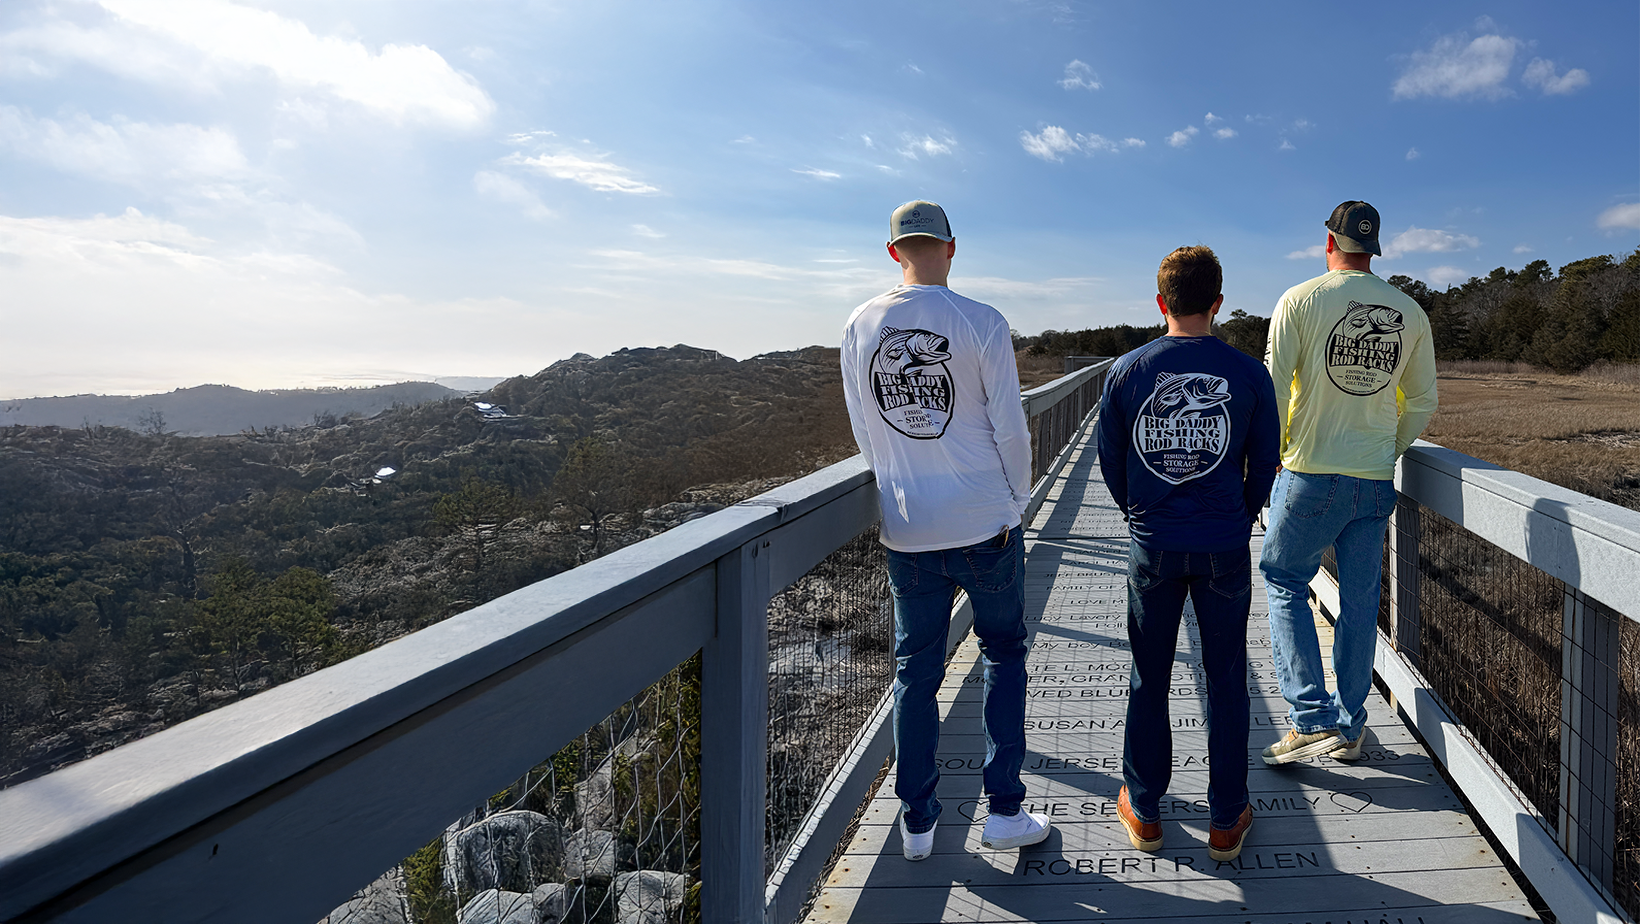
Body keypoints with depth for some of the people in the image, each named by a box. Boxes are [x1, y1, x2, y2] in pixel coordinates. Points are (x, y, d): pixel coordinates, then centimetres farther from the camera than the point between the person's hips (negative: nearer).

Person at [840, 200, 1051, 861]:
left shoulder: (859, 328, 0)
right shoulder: (982, 324, -10)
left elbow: (862, 432, 8)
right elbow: (1010, 429, -6)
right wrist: (1017, 504, 8)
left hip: (906, 531, 3)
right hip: (986, 524, -2)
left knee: (916, 670, 13)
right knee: (1003, 654, 16)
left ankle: (917, 825, 22)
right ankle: (1004, 811, 17)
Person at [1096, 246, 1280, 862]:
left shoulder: (1127, 371, -5)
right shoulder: (1248, 373, -5)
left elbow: (1110, 460, 3)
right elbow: (1264, 464, 2)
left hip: (1152, 547, 0)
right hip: (1225, 549, 0)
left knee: (1148, 679, 13)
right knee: (1225, 681, 11)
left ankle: (1143, 812, 25)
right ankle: (1226, 822, 21)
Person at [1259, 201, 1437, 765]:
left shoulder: (1301, 300, -6)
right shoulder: (1410, 313, 7)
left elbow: (1273, 387, -8)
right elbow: (1423, 402, 11)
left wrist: (1271, 454, 4)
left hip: (1311, 475, -4)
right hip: (1376, 483, 4)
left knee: (1285, 581, 9)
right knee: (1360, 599, 11)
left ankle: (1311, 719, 1)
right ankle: (1349, 728, 22)